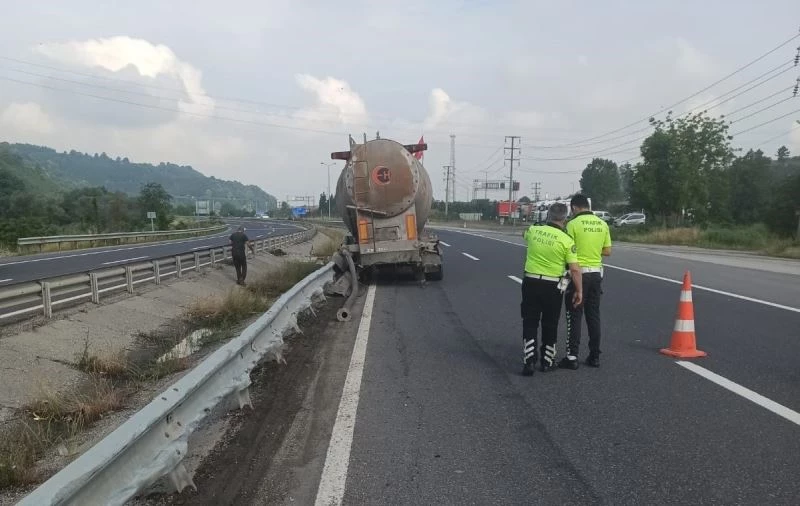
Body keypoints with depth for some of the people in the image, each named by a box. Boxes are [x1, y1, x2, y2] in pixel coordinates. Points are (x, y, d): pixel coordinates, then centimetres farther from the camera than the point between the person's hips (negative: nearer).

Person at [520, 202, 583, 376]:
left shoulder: (533, 230, -2)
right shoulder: (566, 240, -12)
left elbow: (525, 234, 25)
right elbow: (575, 269, -11)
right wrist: (579, 291, -2)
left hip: (531, 283, 2)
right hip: (552, 287, -2)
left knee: (530, 323, 9)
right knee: (550, 325, 13)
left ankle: (529, 361, 3)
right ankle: (547, 362, 24)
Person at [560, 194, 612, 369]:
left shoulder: (573, 224, -11)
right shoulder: (602, 224, 5)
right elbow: (607, 251, 8)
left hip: (579, 273, -5)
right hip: (596, 273, 5)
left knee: (574, 316, 1)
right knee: (593, 315, 12)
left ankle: (572, 357, 1)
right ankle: (594, 356, 18)